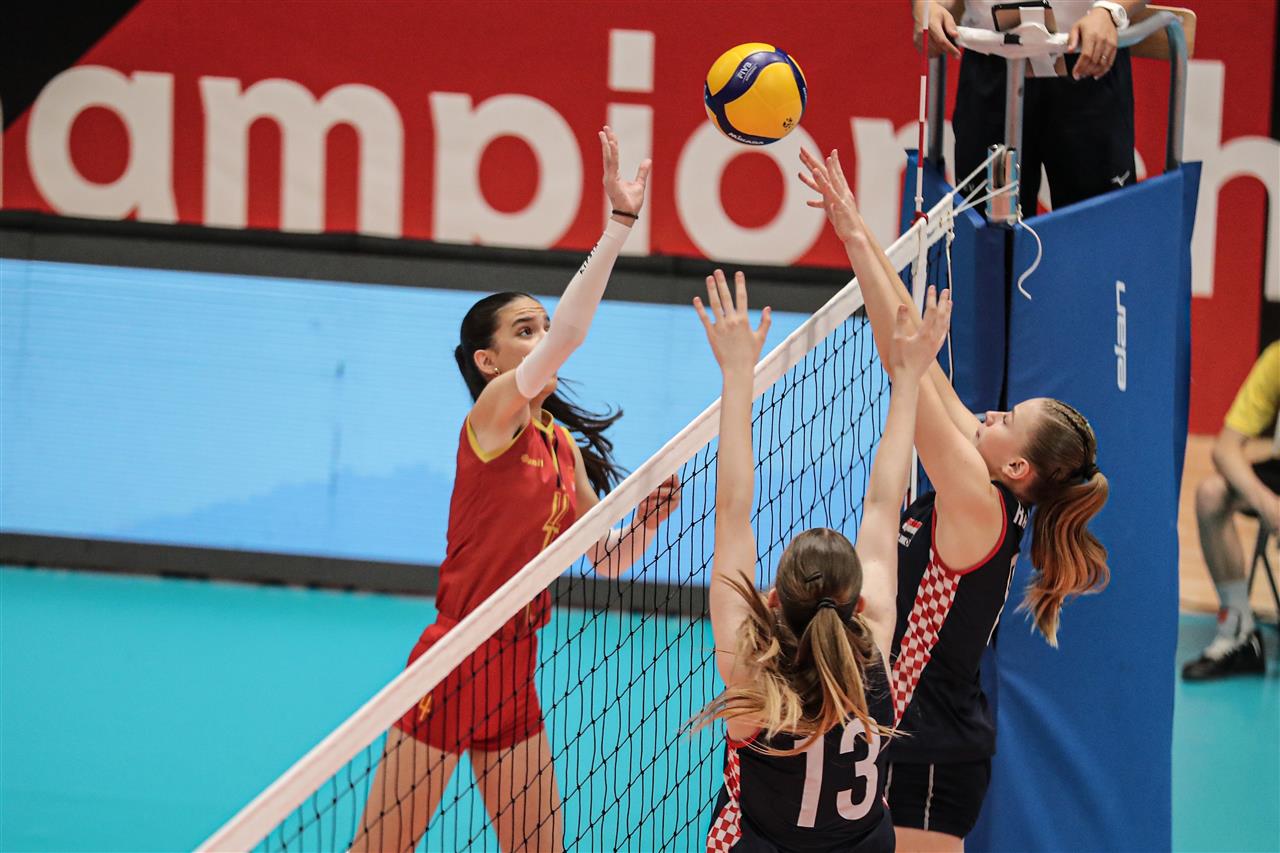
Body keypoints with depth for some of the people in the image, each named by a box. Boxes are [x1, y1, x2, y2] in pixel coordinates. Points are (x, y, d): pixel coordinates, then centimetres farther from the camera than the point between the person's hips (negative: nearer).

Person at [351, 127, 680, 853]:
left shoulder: (563, 446, 10)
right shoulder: (494, 415, -12)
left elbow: (606, 560, 17)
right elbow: (572, 333, -28)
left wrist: (649, 517, -3)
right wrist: (619, 223, -32)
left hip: (514, 670, 8)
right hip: (457, 656, -8)